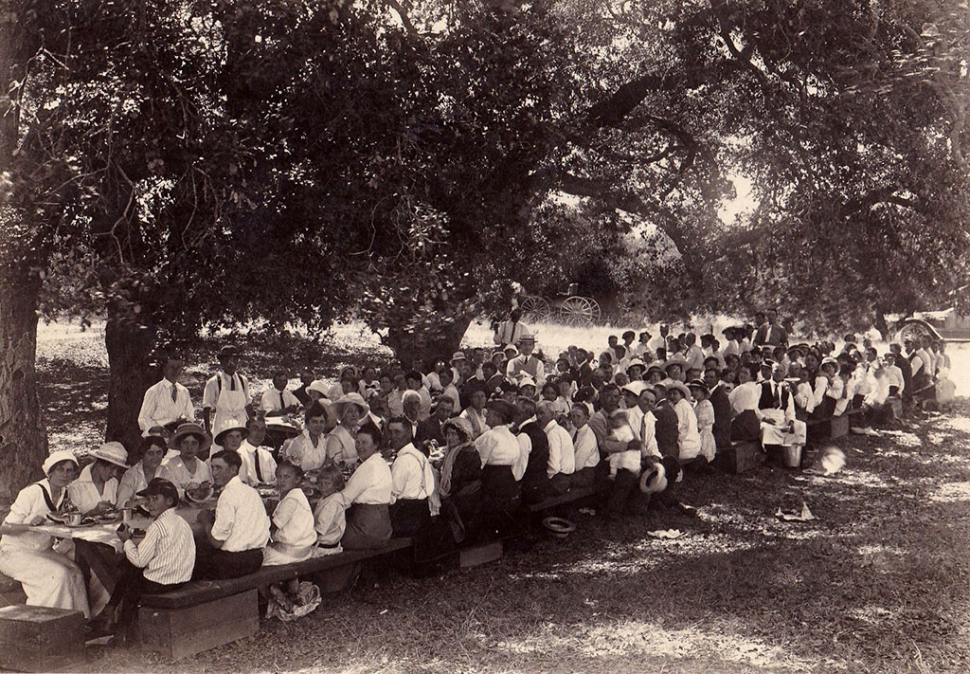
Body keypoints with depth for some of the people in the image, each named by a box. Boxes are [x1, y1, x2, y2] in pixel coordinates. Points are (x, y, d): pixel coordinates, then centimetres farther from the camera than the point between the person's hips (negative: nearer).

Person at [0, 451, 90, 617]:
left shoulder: (65, 495, 3)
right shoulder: (32, 493, -19)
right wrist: (30, 524, -36)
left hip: (42, 551, 7)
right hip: (14, 553, -7)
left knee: (75, 572, -16)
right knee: (58, 574, -26)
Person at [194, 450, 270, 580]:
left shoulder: (229, 495, -15)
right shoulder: (252, 491, 10)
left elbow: (216, 541, -16)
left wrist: (205, 521, 2)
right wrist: (214, 517, 13)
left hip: (233, 562, -8)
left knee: (195, 554, 7)